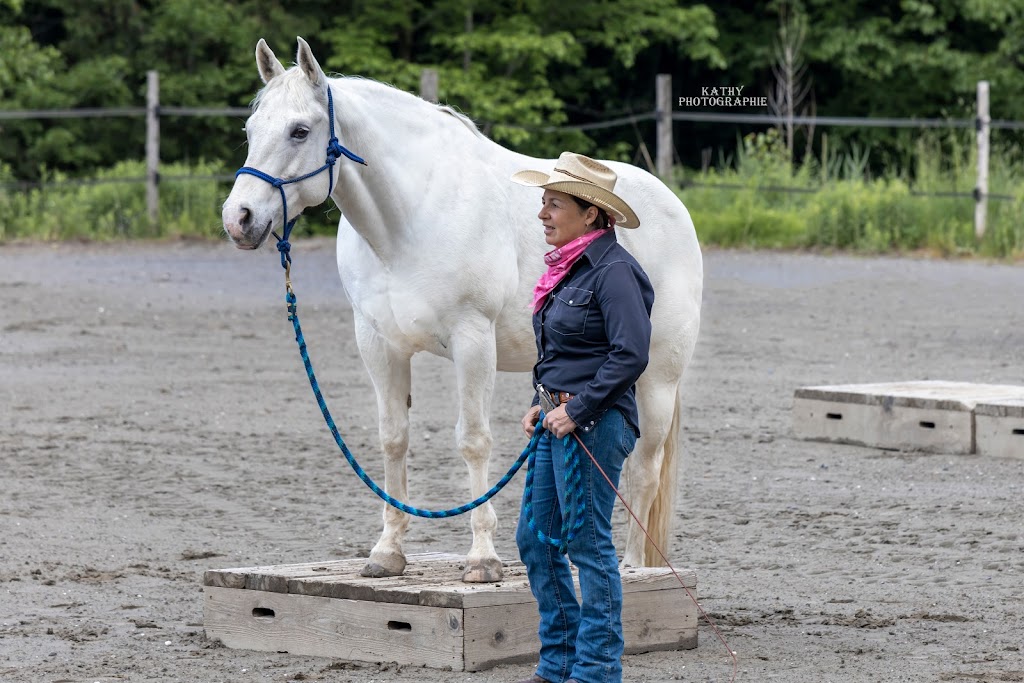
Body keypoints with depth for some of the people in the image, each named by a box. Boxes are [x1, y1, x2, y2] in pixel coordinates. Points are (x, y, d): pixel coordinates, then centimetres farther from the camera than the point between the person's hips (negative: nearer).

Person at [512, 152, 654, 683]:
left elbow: (630, 354, -22)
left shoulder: (614, 271, -15)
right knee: (534, 538, 13)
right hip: (561, 418, 10)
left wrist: (576, 411, -21)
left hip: (595, 423, -10)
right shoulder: (567, 268, 14)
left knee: (589, 544, -3)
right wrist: (544, 403, 12)